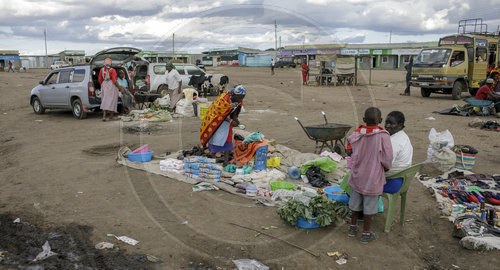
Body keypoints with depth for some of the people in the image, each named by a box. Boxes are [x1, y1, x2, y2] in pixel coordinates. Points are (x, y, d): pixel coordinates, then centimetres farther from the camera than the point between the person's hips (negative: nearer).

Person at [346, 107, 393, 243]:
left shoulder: (356, 135, -8)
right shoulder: (383, 136, -18)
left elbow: (351, 152, -1)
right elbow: (387, 158, -15)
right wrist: (386, 167, 5)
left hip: (357, 175, 4)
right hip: (373, 177, -3)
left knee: (356, 202, 19)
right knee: (369, 206, 10)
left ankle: (353, 227, 34)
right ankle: (366, 233, 20)